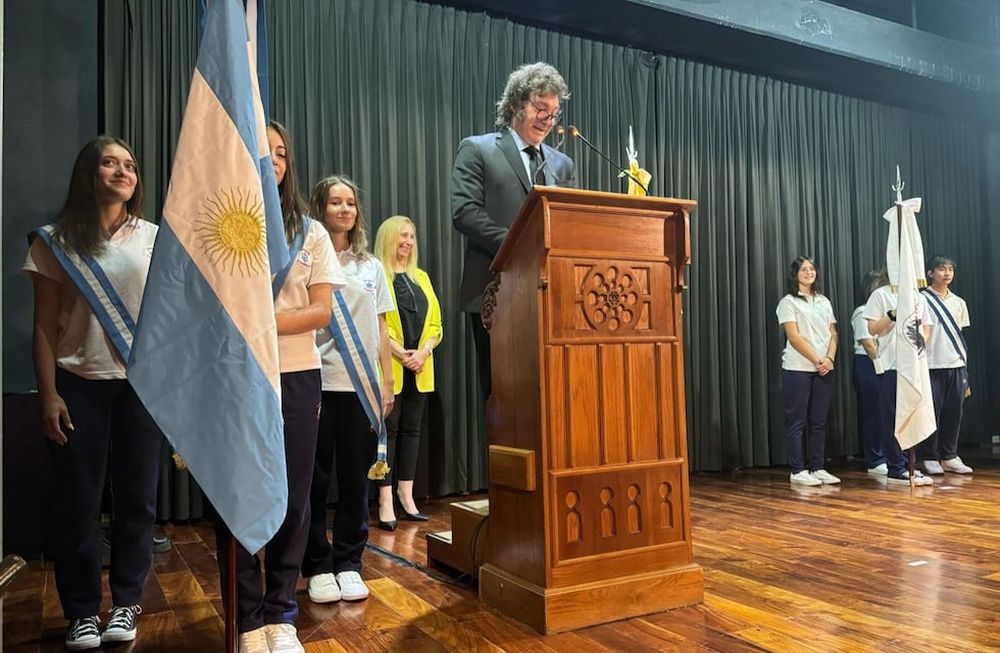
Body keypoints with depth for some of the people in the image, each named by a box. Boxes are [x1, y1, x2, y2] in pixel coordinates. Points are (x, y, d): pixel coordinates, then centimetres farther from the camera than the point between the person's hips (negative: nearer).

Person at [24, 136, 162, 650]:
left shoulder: (154, 238, 7)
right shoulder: (55, 241, 4)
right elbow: (45, 326, 2)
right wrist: (48, 394, -6)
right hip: (79, 386, -1)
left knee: (136, 497, 4)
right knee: (77, 502, 3)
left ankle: (126, 604, 19)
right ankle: (82, 612, 18)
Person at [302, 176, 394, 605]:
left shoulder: (371, 266, 13)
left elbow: (381, 330, 13)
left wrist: (387, 383, 7)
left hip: (362, 385, 3)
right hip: (317, 383, -3)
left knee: (355, 477, 7)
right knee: (315, 479, 3)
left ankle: (349, 563, 18)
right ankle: (318, 566, 16)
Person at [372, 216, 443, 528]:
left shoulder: (421, 277, 17)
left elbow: (435, 323, 12)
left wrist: (423, 352, -5)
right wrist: (400, 353, -16)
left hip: (420, 368, 6)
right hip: (388, 367, -5)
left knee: (412, 429, 8)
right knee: (388, 429, -4)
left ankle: (406, 497, 16)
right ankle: (385, 502, 1)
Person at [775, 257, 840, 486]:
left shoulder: (824, 302, 16)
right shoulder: (789, 302, -2)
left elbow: (833, 334, 11)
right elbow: (794, 337, -10)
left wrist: (829, 358, -6)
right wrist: (817, 360, -13)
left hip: (823, 370, 6)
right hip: (797, 369, -6)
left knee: (819, 422, 8)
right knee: (797, 422, -2)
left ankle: (818, 468, 15)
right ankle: (798, 471, 3)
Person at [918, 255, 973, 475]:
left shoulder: (959, 302, 13)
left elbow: (961, 335, 15)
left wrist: (965, 369, 12)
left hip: (956, 365, 5)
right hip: (932, 366, -5)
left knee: (954, 412, 7)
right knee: (932, 411, -2)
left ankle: (949, 456, 17)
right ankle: (930, 457, 9)